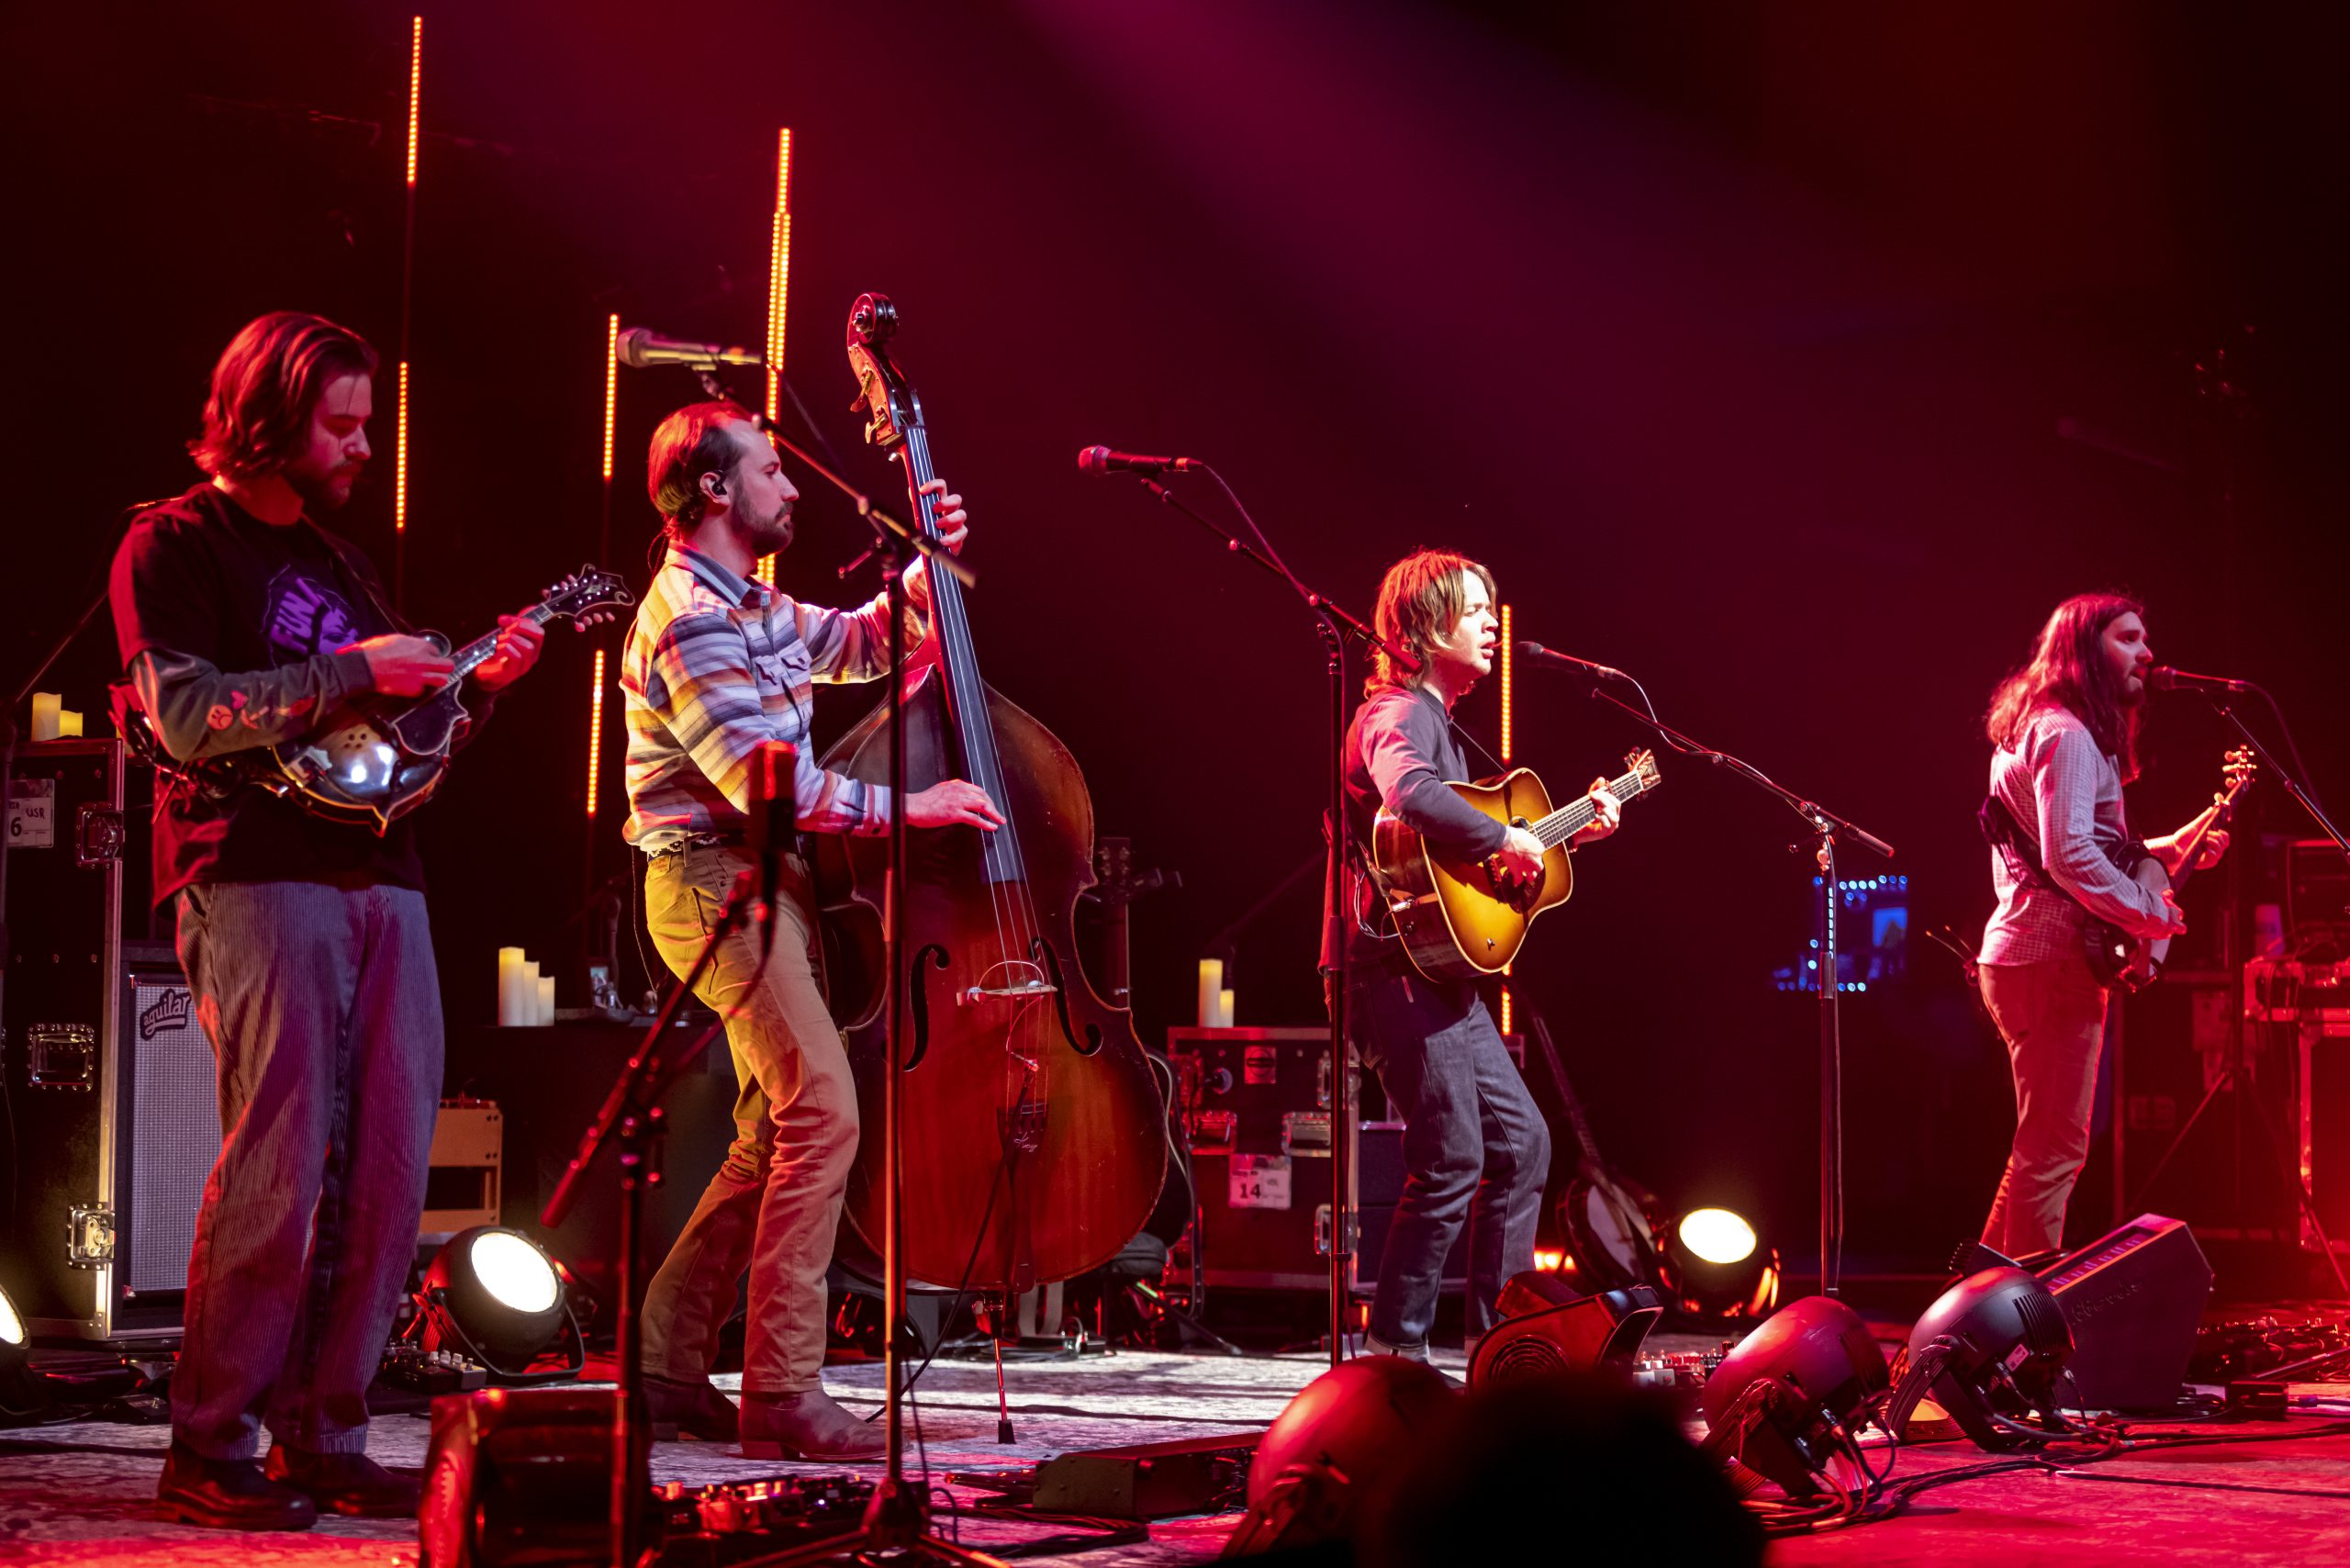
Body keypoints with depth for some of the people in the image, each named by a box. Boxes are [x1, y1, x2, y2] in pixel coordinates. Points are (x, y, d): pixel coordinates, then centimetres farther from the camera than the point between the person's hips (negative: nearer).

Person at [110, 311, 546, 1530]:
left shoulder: (335, 558, 24)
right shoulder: (173, 546, 1)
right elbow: (185, 715, -13)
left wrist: (474, 686, 11)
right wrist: (350, 671, -15)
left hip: (379, 880, 8)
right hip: (254, 879, -8)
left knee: (386, 1176, 2)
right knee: (276, 1174, -13)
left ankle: (322, 1439, 9)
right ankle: (207, 1452, -5)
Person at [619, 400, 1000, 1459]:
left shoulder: (752, 608, 17)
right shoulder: (690, 619, -15)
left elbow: (863, 646, 32)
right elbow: (766, 782, -22)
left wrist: (930, 566, 16)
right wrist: (907, 806, -15)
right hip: (717, 883, -10)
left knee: (777, 1135, 10)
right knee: (823, 1115, -18)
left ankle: (665, 1364, 16)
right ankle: (783, 1393, -17)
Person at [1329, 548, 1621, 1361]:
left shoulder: (1436, 721, 21)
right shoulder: (1396, 715, -12)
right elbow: (1410, 793, -35)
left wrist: (1571, 830, 24)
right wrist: (1504, 841, -26)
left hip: (1447, 978, 11)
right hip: (1403, 970, -11)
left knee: (1522, 1141, 12)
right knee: (1453, 1163, -10)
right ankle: (1396, 1349, -2)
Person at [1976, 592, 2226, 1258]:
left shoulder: (2039, 728, 20)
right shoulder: (2068, 736, -13)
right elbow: (2069, 857, -25)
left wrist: (2167, 850, 17)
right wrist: (2152, 911, -16)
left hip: (2016, 951, 11)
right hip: (2052, 960, -11)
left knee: (2042, 1145, 17)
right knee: (2055, 1152, -8)